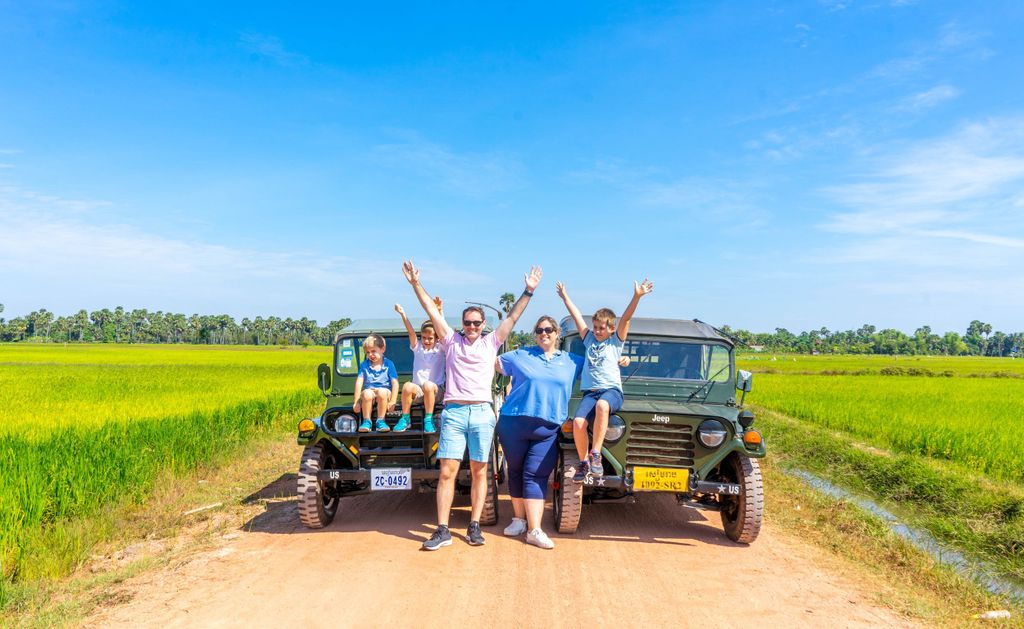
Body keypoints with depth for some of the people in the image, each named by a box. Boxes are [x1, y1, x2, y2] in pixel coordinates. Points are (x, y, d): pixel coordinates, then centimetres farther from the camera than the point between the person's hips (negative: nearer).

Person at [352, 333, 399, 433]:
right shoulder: (364, 365, 3)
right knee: (367, 394, -34)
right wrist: (356, 401, -9)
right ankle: (366, 422, -20)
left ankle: (380, 421, -22)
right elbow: (359, 382, -2)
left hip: (385, 391, -1)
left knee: (382, 392, -36)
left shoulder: (388, 364, -1)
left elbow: (395, 383, -5)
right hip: (369, 390, 1)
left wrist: (392, 401, -13)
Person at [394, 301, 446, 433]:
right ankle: (405, 419, -15)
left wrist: (439, 311, -28)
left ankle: (429, 420, -25)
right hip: (418, 389, 2)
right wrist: (403, 314, -23)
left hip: (436, 390, -2)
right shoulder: (417, 348, 8)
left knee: (428, 385, -36)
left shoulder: (440, 349, 2)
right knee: (407, 386, -31)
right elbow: (411, 332, -7)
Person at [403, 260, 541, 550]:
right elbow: (432, 311, 9)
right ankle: (443, 530, -2)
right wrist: (415, 284, 4)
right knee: (447, 472, -5)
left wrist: (528, 291, 4)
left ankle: (474, 527, 12)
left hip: (482, 412, 1)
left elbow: (512, 317, 10)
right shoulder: (452, 340, 13)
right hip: (453, 412, -1)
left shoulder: (491, 342, 14)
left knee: (479, 472, 5)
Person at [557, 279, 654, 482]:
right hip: (590, 391, 3)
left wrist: (637, 296, -12)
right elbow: (577, 316, 24)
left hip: (612, 390, -3)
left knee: (602, 405, -40)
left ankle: (596, 455, -34)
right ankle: (583, 463, -6)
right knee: (578, 422, -25)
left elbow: (626, 319, -1)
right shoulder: (589, 339, 21)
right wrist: (565, 296, 28)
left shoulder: (616, 341, 12)